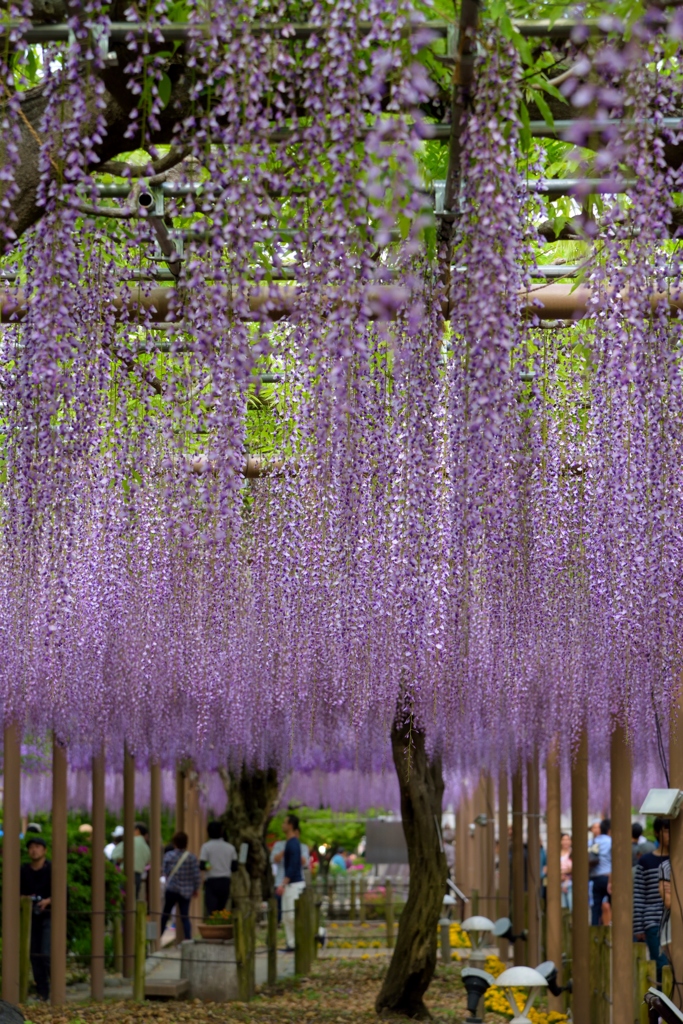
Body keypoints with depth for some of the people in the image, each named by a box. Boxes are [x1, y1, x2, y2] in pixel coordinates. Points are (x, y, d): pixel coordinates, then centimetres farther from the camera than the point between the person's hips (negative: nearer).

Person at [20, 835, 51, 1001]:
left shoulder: (52, 869, -7)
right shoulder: (24, 871, 6)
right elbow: (19, 893, 14)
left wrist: (48, 901, -21)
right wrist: (24, 899, -8)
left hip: (49, 915, -5)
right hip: (31, 917, 5)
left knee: (47, 954, -14)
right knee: (34, 955, 5)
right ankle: (42, 992, 13)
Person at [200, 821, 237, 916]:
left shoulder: (206, 847, -5)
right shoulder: (230, 847, 5)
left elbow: (202, 866, -12)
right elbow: (234, 867, 5)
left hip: (211, 881, -3)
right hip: (225, 882, 4)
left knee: (211, 912, -7)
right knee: (221, 909, 12)